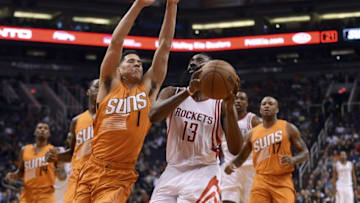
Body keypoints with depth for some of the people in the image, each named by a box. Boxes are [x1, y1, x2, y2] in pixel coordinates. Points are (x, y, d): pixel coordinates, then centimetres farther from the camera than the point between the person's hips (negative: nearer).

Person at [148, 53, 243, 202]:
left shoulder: (220, 103, 0)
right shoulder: (173, 93, 6)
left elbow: (235, 149, -10)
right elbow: (153, 116, -16)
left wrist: (229, 108, -23)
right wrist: (188, 91, -25)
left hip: (203, 172, -3)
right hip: (173, 171, 3)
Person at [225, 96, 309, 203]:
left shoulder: (288, 128, 3)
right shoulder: (252, 133, 11)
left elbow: (305, 153, 4)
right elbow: (242, 157, 22)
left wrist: (293, 160, -18)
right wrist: (232, 164, -1)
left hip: (283, 181, -2)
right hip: (261, 181, 2)